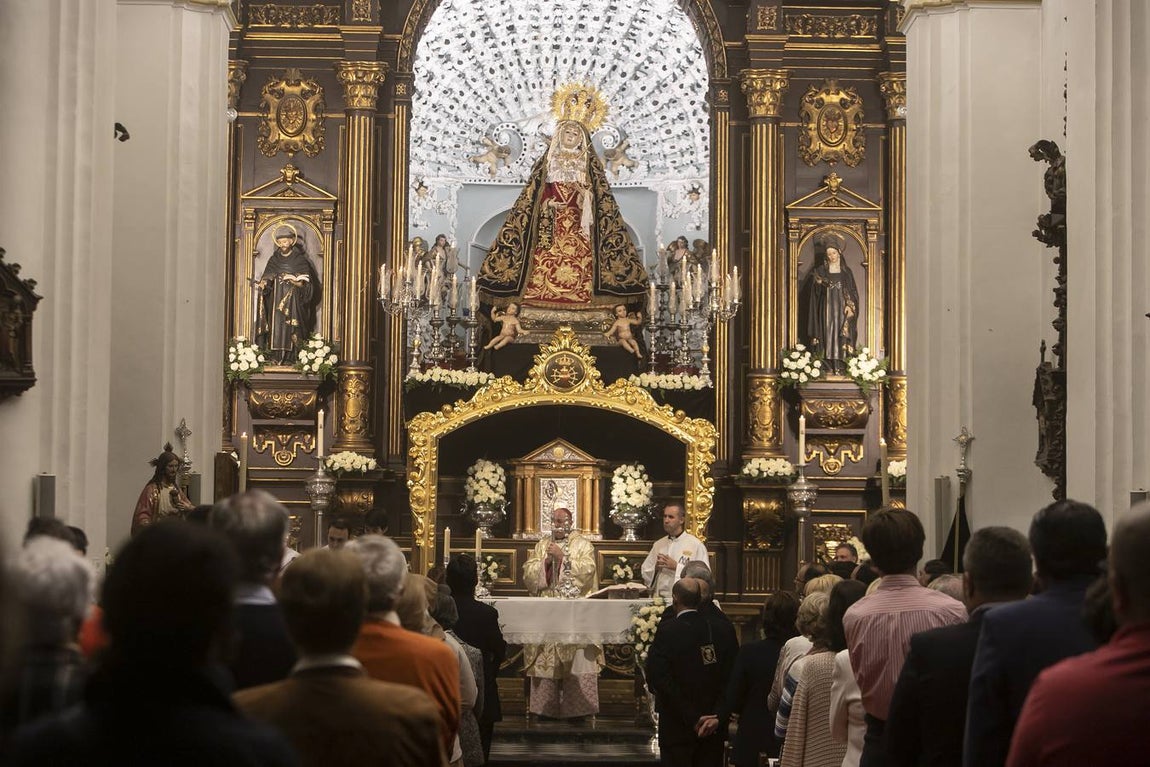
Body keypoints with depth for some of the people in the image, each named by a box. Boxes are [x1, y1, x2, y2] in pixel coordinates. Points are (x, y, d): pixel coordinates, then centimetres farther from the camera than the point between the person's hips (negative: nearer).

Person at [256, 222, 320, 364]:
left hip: (293, 303, -3)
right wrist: (262, 284, -10)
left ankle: (290, 358, -10)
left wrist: (294, 281, -19)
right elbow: (266, 281, 13)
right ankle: (276, 357, -7)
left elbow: (305, 284, -1)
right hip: (275, 304, 3)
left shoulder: (300, 260, 1)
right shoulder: (273, 260, 12)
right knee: (276, 328, -6)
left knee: (290, 330, -10)